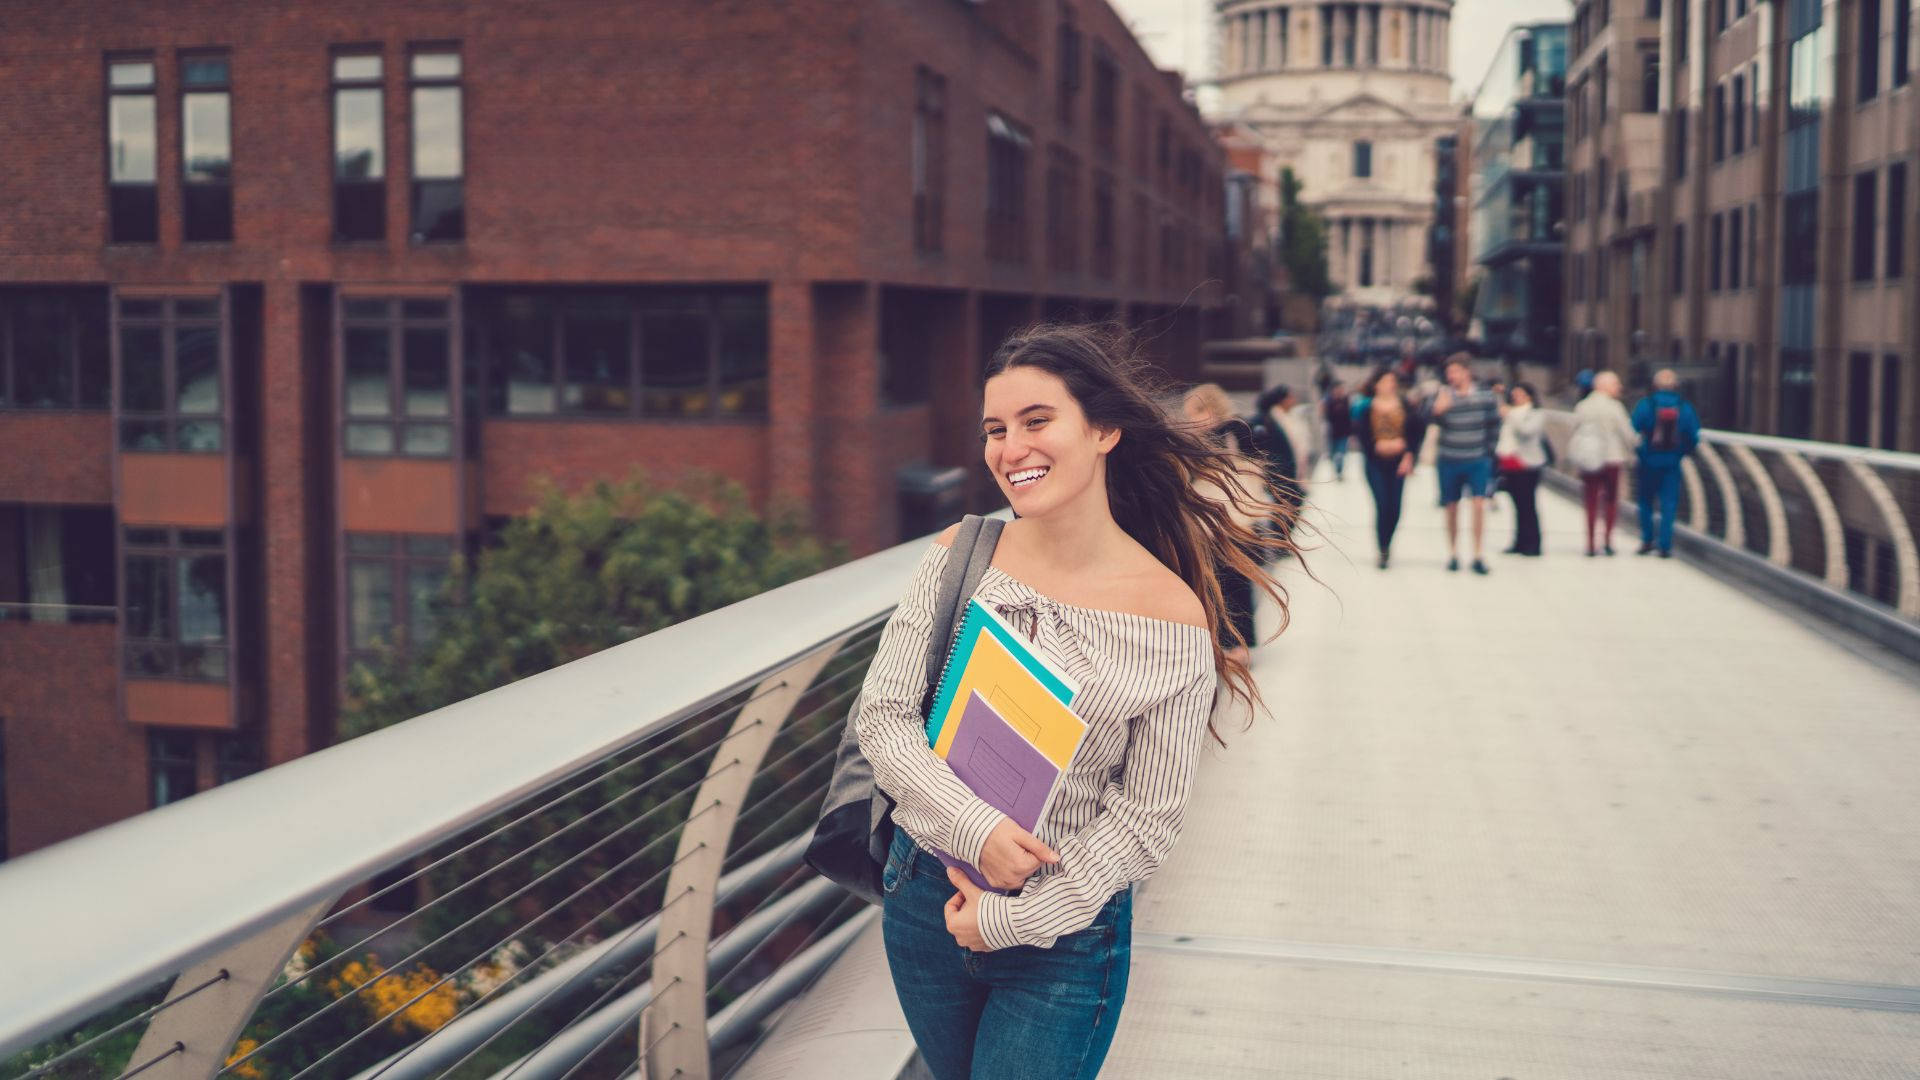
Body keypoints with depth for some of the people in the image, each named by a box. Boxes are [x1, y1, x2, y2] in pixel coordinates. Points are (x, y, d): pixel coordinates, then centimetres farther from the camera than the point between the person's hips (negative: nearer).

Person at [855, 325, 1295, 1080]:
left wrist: (1015, 918, -13)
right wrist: (975, 827, -20)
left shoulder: (1172, 616, -14)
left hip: (1064, 928, -4)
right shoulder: (959, 557, -5)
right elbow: (882, 715, -7)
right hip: (923, 896, 4)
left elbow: (1147, 819, -12)